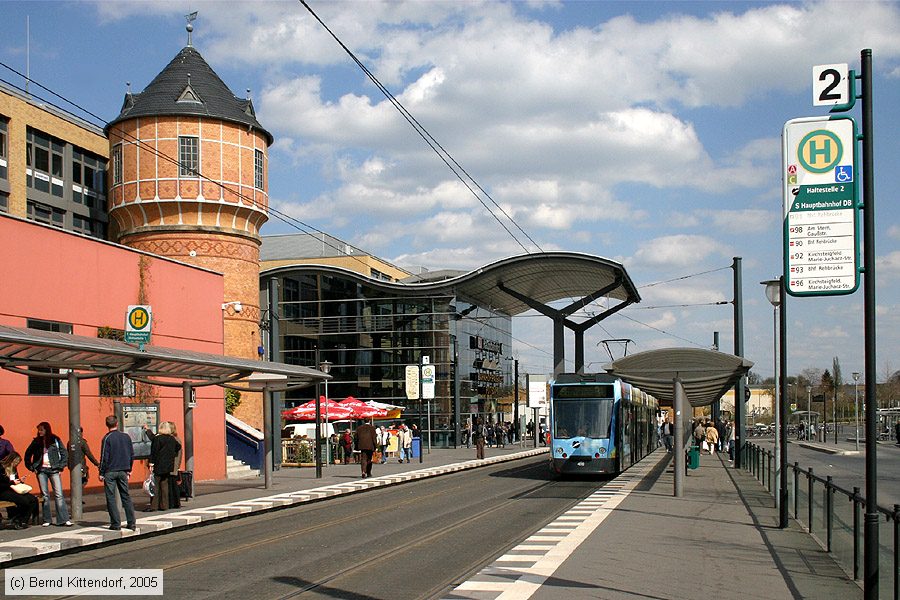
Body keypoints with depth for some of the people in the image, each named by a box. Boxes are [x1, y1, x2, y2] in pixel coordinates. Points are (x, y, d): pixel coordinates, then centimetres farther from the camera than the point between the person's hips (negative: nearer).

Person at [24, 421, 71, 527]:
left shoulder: (55, 440, 0)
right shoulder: (36, 441, 7)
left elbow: (64, 454, 3)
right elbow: (28, 454, 16)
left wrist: (60, 466, -4)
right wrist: (31, 467, 7)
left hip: (53, 470, -2)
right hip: (41, 470, 2)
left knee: (59, 494, -7)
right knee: (44, 495, 4)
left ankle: (63, 519, -8)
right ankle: (47, 520, 10)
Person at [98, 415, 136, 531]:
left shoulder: (107, 438, -10)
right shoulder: (126, 437, 5)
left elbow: (104, 457, -11)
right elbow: (132, 455, 9)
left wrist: (101, 472, -4)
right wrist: (129, 469, 19)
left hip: (110, 472, -5)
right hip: (123, 472, 5)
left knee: (111, 498, 2)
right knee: (126, 496, 11)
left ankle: (116, 523, -2)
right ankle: (131, 522, 9)